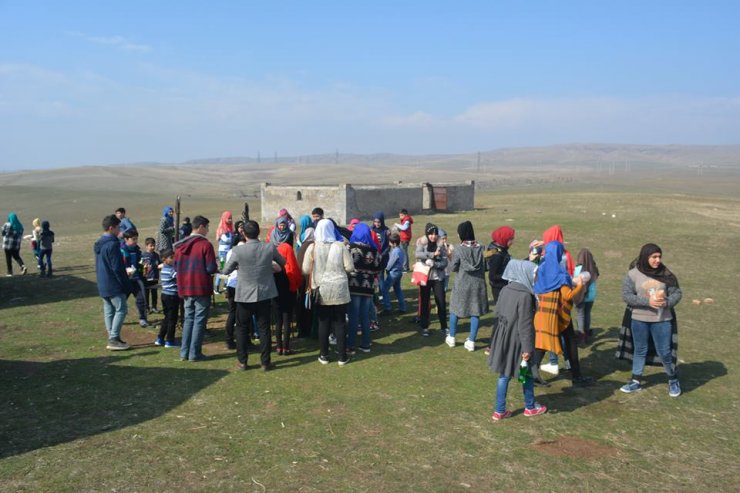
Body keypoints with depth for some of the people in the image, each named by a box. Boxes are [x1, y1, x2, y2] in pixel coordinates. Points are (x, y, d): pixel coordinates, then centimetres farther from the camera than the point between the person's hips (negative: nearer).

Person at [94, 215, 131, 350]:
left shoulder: (99, 244, 12)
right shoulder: (112, 244, -18)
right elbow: (117, 268, -19)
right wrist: (126, 285, -13)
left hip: (103, 285, 9)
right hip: (114, 285, -9)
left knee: (109, 310, 12)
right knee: (121, 309, -4)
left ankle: (112, 339, 17)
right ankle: (114, 339, -6)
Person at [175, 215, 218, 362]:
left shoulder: (181, 245, 6)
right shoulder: (205, 244, -12)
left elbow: (176, 266, 11)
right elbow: (211, 268, -15)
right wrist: (216, 269, 6)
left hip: (185, 288, 6)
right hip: (201, 288, -6)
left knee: (188, 319, 15)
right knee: (199, 320, 2)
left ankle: (184, 352, 15)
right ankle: (195, 353, 3)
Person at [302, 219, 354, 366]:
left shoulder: (312, 247, -6)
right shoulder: (340, 246, -7)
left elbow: (305, 270, -4)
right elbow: (350, 267, -7)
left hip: (320, 290, 0)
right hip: (339, 290, 0)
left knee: (323, 323, 10)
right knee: (340, 322, 7)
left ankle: (324, 355, 17)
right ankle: (342, 357, 12)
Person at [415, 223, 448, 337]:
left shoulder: (441, 245, -1)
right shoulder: (422, 243, -3)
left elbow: (445, 262, -5)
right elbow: (418, 254, -23)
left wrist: (434, 264, -21)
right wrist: (432, 254, -28)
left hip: (438, 277, 1)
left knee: (441, 302, 2)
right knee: (424, 302, 7)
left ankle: (444, 326, 16)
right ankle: (425, 327, 18)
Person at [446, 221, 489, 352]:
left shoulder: (459, 250, -16)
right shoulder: (481, 248, -7)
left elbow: (454, 268, -7)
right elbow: (486, 267, 0)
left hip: (462, 285, -2)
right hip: (478, 285, 2)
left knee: (455, 310, 17)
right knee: (475, 312, 9)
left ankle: (451, 338, 28)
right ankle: (471, 342, 12)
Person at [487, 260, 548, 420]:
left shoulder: (504, 290, 1)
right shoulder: (525, 295, -21)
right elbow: (525, 325, -21)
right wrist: (527, 348, -16)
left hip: (503, 338, 6)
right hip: (517, 340, -6)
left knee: (504, 375, 13)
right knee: (526, 373, 16)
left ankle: (500, 410, 17)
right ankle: (530, 407, 33)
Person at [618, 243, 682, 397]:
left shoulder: (666, 274, -5)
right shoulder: (633, 274, -8)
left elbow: (677, 293, 0)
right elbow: (626, 295, -11)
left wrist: (667, 302, -20)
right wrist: (647, 301, -21)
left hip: (662, 320, 0)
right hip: (639, 320, 0)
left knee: (664, 352, 5)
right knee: (640, 350, 14)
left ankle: (673, 380, 28)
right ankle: (636, 381, 27)